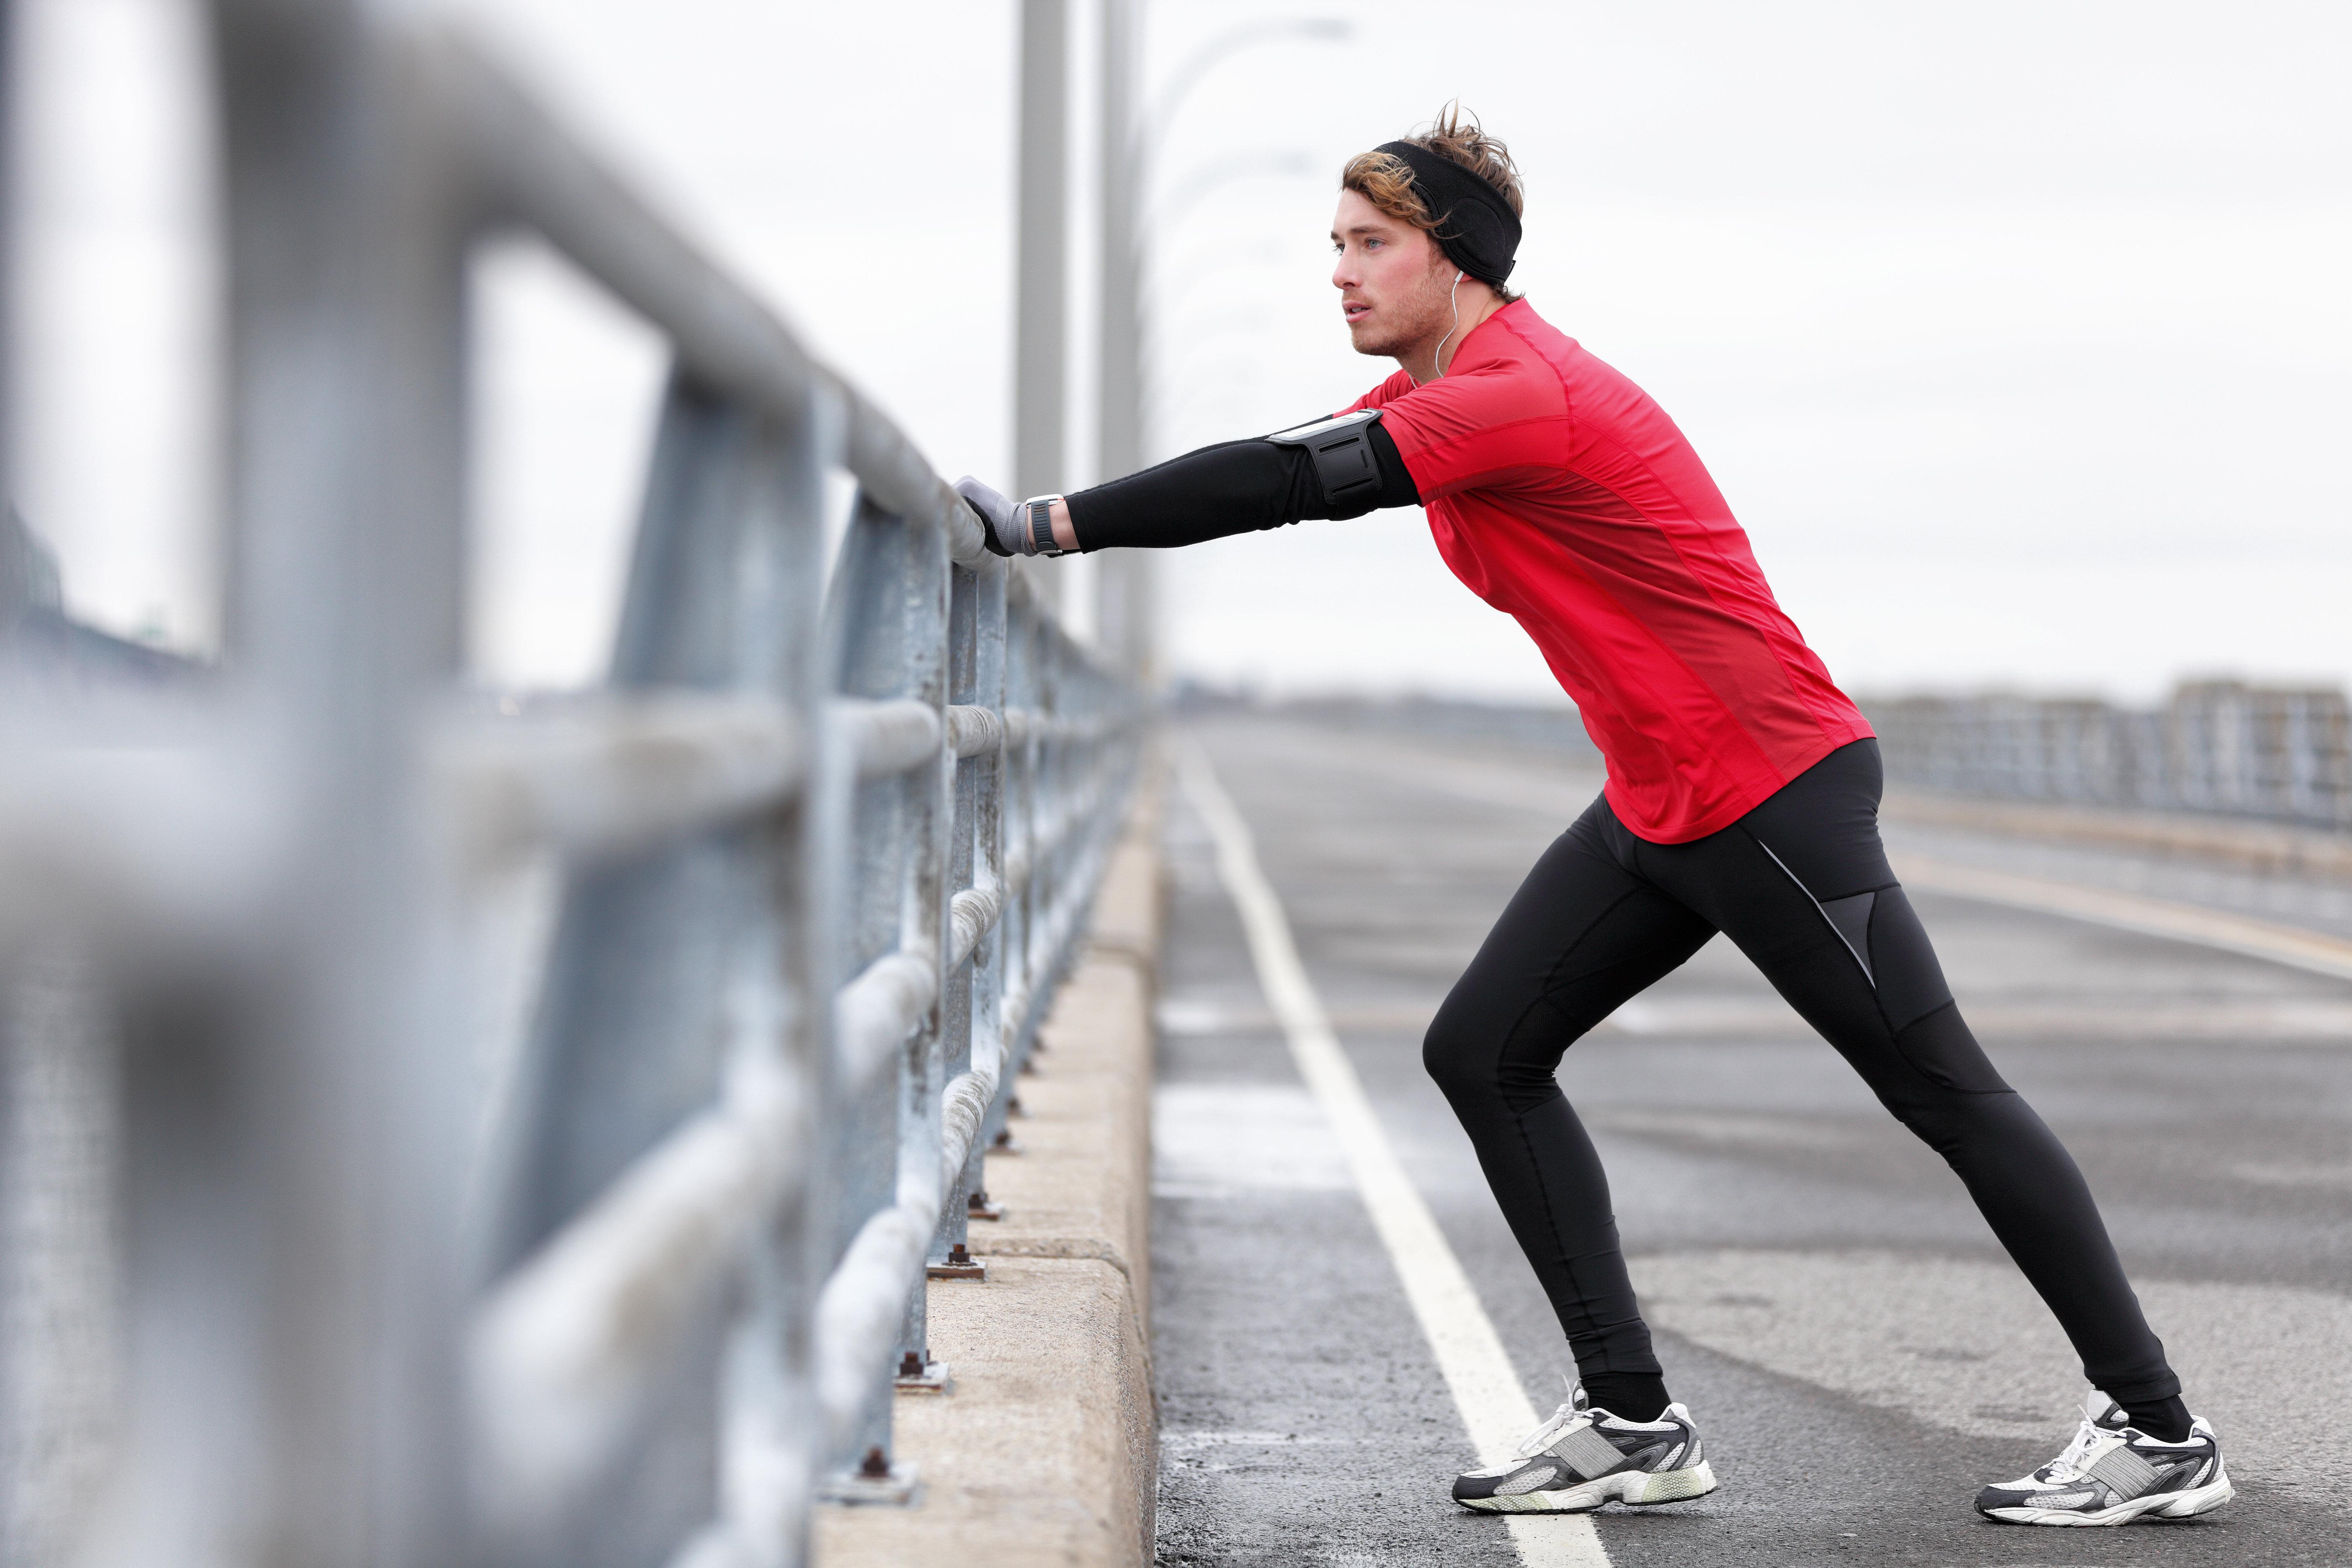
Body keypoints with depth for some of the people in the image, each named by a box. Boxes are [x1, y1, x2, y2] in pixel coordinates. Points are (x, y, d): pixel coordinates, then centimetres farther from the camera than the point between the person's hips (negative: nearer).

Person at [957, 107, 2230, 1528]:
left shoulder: (1520, 391, -22)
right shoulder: (1437, 390, 10)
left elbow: (1288, 487, -28)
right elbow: (1274, 465, 13)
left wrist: (1043, 525, -24)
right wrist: (1045, 518, 0)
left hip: (1779, 797, -10)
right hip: (1657, 812, 10)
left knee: (1949, 1094, -4)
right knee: (1484, 1055, 4)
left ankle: (2161, 1434, 4)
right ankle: (1635, 1425, 6)